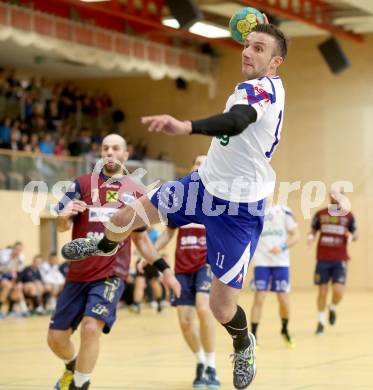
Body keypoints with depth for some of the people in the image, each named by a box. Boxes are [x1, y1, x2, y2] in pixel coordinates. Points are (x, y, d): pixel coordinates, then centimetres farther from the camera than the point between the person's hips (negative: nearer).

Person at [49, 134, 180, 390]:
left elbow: (141, 238, 17)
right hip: (78, 273, 2)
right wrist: (64, 217, -24)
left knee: (91, 328, -24)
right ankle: (73, 366, 39)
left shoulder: (135, 192, 8)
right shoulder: (83, 184, 6)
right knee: (56, 337, 5)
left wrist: (165, 270, 15)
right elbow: (63, 226, 0)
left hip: (111, 275, -2)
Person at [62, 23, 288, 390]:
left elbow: (237, 120, -50)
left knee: (222, 308, -6)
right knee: (126, 217, 15)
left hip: (238, 210, -8)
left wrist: (187, 126, -71)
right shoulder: (261, 87, 0)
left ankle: (243, 345, 30)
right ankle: (104, 247, 52)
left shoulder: (263, 88, -28)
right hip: (206, 183, 8)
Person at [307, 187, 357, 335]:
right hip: (323, 259, 1)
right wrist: (310, 237, -11)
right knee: (322, 291, 3)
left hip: (340, 260, -1)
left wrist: (351, 236, -14)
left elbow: (355, 235, 10)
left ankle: (333, 308, 22)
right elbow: (313, 230, 12)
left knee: (338, 291, -11)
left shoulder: (348, 215, 4)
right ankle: (321, 321, 17)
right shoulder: (320, 214, 5)